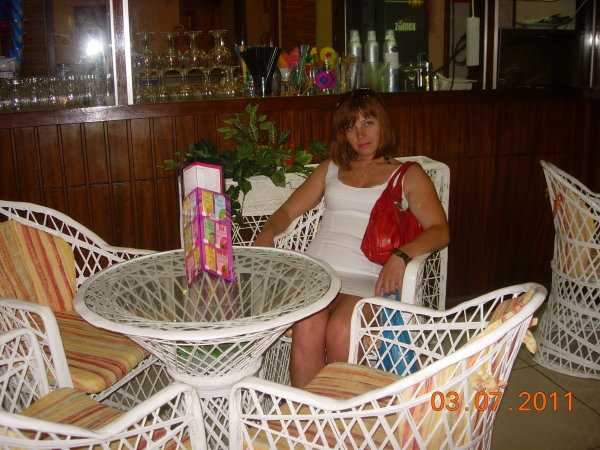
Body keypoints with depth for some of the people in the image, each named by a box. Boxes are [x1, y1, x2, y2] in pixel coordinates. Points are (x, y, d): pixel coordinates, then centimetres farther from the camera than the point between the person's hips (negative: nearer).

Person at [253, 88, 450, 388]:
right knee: (306, 330, -31)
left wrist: (401, 255, -16)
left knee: (339, 333, -33)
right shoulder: (331, 169, 28)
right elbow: (288, 211, 24)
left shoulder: (409, 175, 17)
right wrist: (267, 233, 0)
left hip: (367, 278, -2)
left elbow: (440, 230, 4)